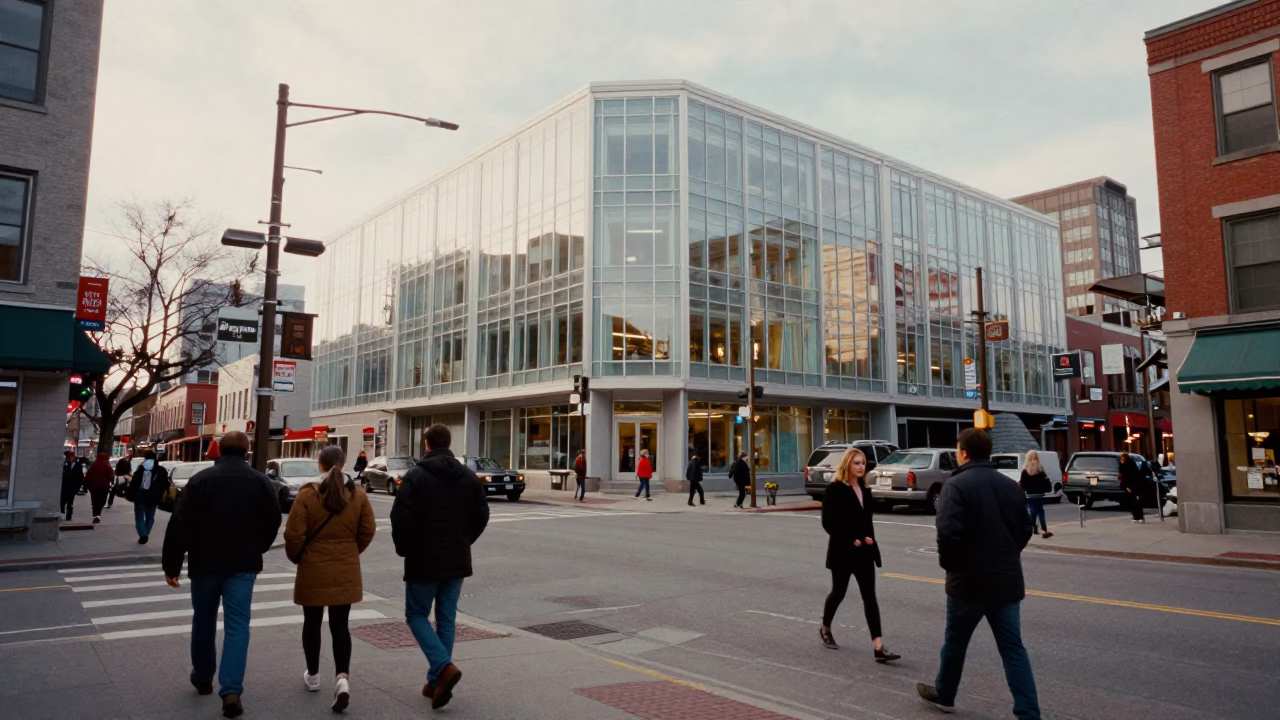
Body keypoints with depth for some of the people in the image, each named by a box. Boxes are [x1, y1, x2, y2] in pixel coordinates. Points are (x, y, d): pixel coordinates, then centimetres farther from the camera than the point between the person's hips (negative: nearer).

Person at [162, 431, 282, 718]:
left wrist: (171, 565, -1)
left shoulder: (200, 479, -4)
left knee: (203, 620, 19)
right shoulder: (261, 482, 0)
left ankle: (203, 676, 35)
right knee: (237, 625, 0)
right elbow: (273, 523, 5)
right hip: (243, 565, 0)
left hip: (205, 562, 0)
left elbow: (179, 525, -7)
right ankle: (231, 690, -10)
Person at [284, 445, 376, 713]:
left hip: (313, 570, -2)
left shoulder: (308, 493, -11)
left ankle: (312, 675, 31)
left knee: (312, 623, 16)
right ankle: (343, 678, -9)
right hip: (346, 572, 2)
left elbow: (294, 534, -11)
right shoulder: (358, 493, -2)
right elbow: (368, 531, 0)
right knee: (340, 626, 6)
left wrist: (296, 556, 8)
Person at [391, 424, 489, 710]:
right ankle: (437, 680, 15)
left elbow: (401, 518, -15)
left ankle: (443, 667, -10)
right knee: (447, 618, 13)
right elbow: (481, 516, 5)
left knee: (417, 615, 9)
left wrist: (404, 549, 2)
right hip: (457, 561, 5)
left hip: (423, 560, -4)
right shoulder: (469, 476, 3)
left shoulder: (415, 476, -11)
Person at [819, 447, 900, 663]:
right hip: (842, 551, -6)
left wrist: (868, 538, -2)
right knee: (839, 592, 9)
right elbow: (828, 523, -13)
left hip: (864, 551, 6)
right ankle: (825, 629, 34)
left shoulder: (865, 490, 11)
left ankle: (878, 647, -5)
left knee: (869, 596, -1)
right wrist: (851, 540, -15)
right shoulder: (834, 489, -10)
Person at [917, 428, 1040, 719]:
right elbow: (1025, 530, 13)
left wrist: (948, 563, -8)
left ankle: (943, 695, 33)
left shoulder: (957, 485, -14)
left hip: (969, 580, -5)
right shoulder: (1010, 485, 8)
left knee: (955, 641, 14)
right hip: (1007, 579, 5)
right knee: (1013, 649, 7)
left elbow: (948, 532, -25)